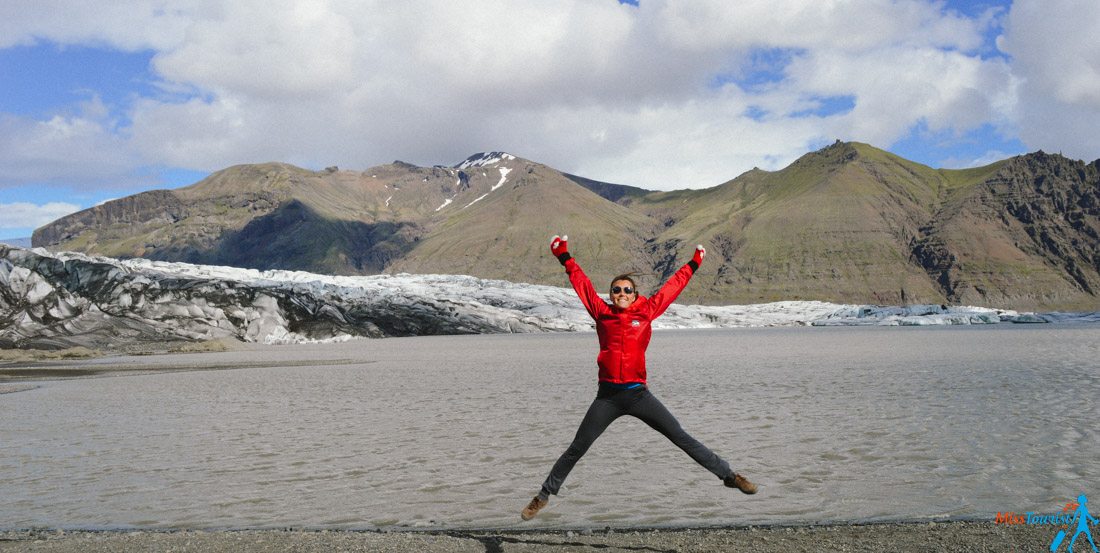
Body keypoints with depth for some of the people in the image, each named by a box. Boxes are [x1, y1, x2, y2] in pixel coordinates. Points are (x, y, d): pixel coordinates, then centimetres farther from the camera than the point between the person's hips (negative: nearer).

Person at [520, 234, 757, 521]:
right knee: (576, 449, 5)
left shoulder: (646, 312, 6)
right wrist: (565, 258, 12)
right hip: (607, 396, 0)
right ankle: (544, 495, 19)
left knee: (681, 437, 1)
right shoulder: (602, 313, 5)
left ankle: (728, 475, 11)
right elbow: (582, 284, 11)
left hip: (638, 393, 0)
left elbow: (671, 287, 16)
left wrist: (693, 264, 24)